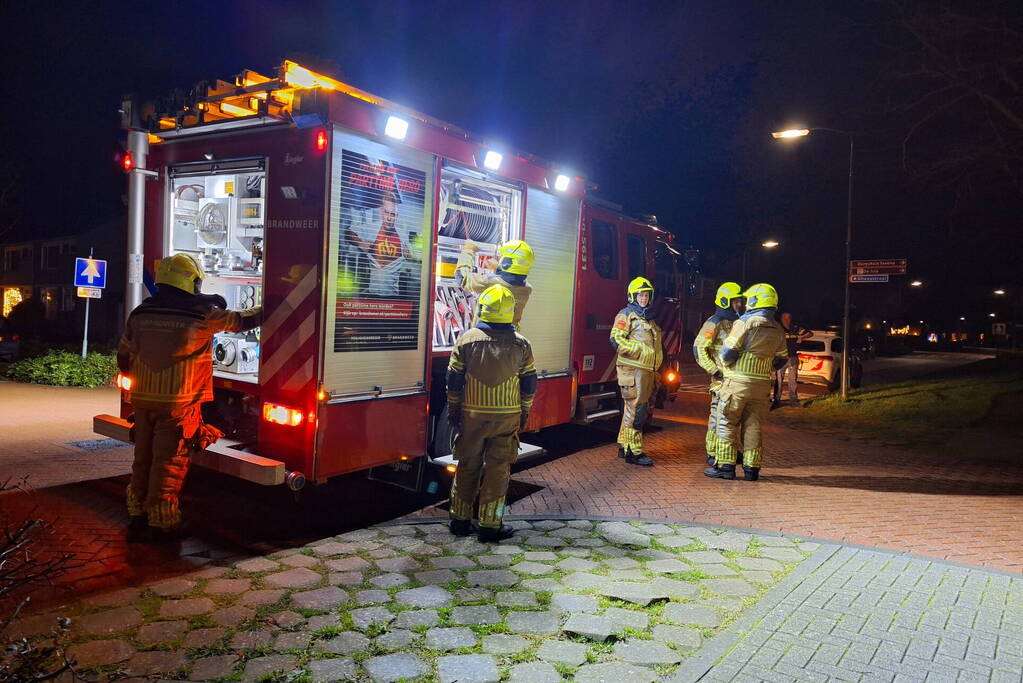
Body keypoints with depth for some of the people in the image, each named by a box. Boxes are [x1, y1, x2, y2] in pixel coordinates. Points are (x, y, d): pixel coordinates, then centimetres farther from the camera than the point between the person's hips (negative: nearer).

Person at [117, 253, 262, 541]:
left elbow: (124, 358, 12)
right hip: (179, 403, -6)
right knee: (169, 462, 2)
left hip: (143, 399, 6)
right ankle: (161, 524, 10)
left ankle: (138, 516, 28)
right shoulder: (203, 314, -11)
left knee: (143, 458, 17)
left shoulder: (140, 313, 5)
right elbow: (240, 321, 1)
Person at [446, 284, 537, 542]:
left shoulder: (466, 339, -5)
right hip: (507, 417, -1)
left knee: (468, 466, 13)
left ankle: (460, 520, 22)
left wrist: (453, 410, 10)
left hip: (472, 415, 1)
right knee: (498, 469, 6)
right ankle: (489, 526, 10)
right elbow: (529, 384, 1)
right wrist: (524, 413, 12)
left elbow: (454, 381, -1)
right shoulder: (521, 344, -5)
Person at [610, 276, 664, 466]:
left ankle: (624, 446, 23)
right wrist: (640, 351, -18)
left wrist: (655, 372, 24)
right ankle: (633, 451, -6)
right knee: (635, 410, -10)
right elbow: (616, 339, -16)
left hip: (647, 371, 9)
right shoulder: (626, 315, -4)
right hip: (632, 370, -9)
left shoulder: (649, 319, 21)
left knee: (640, 410, 13)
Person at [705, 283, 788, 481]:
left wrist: (727, 364, 7)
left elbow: (728, 352, -13)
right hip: (762, 384, 6)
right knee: (753, 427, 11)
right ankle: (751, 468, 12)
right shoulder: (777, 330, 9)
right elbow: (781, 359, 16)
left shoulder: (745, 323, -12)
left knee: (727, 425, 3)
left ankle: (725, 466, 4)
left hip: (737, 382, -6)